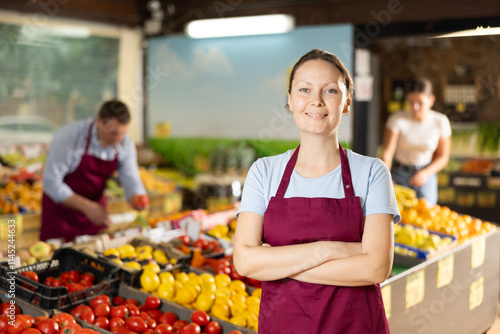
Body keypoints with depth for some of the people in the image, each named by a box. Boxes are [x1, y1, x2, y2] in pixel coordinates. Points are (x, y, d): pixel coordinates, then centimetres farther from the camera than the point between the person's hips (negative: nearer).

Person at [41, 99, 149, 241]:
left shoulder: (125, 144, -12)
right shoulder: (69, 137, -26)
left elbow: (131, 182, -6)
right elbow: (51, 182, -25)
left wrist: (138, 198, -29)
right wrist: (87, 207, -30)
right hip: (61, 208, -4)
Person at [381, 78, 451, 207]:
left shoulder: (440, 121, -6)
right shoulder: (397, 119, -12)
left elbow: (443, 156, 0)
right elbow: (387, 152, -16)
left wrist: (426, 173, -16)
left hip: (425, 176, 1)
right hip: (399, 175, -1)